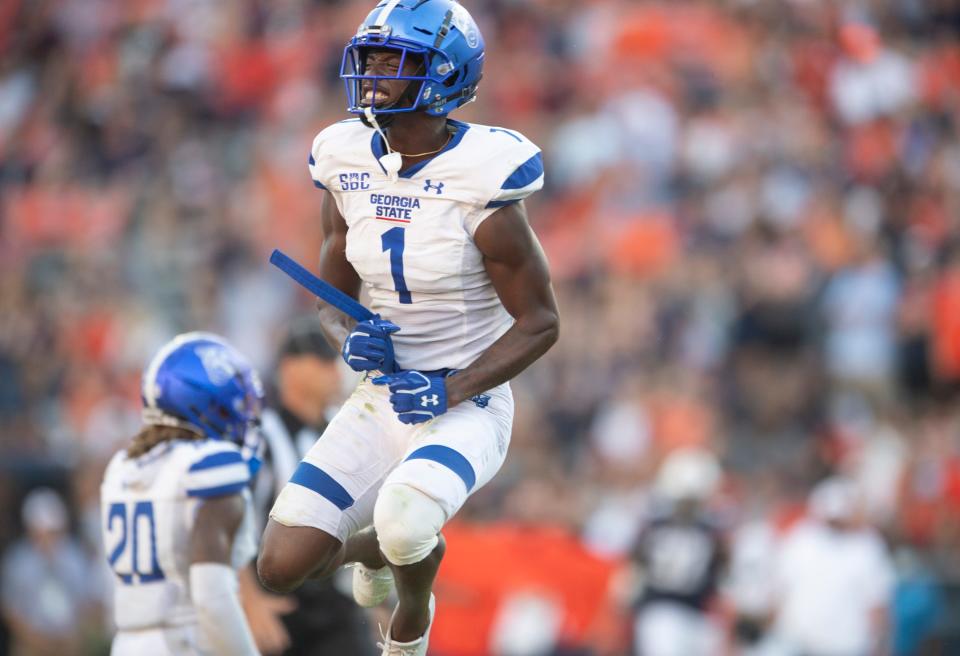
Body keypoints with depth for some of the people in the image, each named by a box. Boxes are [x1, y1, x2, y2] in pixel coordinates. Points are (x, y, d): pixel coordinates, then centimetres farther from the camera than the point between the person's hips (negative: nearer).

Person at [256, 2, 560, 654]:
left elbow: (540, 322, -12)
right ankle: (373, 551, 29)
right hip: (381, 402, 5)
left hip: (467, 409, -5)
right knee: (283, 566, -8)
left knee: (403, 524, -34)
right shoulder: (349, 166, -1)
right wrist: (351, 341, -13)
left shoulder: (480, 185, -18)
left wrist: (452, 390, -23)